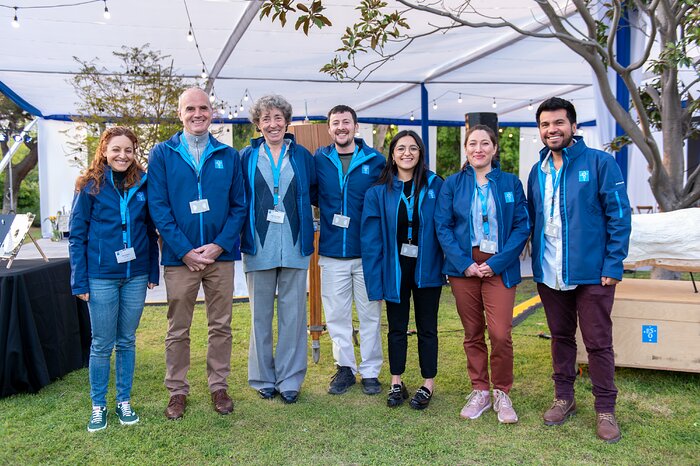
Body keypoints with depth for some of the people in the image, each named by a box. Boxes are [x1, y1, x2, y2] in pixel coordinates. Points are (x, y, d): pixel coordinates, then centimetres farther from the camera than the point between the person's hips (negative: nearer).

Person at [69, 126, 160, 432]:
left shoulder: (142, 184, 4)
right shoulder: (90, 186, -3)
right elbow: (77, 235, -2)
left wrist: (153, 271, 5)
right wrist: (79, 281, -6)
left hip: (135, 275, 2)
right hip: (101, 277, -2)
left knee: (127, 341, 12)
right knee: (102, 344, 6)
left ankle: (124, 401, 26)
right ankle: (98, 406, 22)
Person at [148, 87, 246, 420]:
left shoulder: (228, 155, 6)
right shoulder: (162, 154, 2)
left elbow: (239, 205, 4)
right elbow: (158, 207, -4)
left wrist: (219, 245, -10)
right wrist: (185, 251, -12)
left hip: (221, 256, 1)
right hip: (179, 257, -1)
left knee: (221, 326, 10)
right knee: (178, 330, 9)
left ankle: (219, 386, 25)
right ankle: (177, 391, 24)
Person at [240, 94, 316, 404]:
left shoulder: (302, 156, 7)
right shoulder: (247, 157, 5)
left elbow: (314, 192, 15)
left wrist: (296, 205, 1)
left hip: (294, 246, 1)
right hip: (259, 247, 0)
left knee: (293, 314, 5)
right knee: (260, 315, 8)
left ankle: (290, 380, 18)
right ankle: (263, 378, 23)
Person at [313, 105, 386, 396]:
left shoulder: (376, 161, 0)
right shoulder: (318, 160, 4)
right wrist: (327, 215, 1)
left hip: (368, 252, -1)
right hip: (331, 252, 1)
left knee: (370, 314, 7)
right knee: (336, 315, 9)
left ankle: (370, 371, 22)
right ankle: (345, 368, 25)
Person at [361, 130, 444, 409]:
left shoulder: (435, 186, -3)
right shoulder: (379, 191, -4)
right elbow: (371, 239, -6)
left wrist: (447, 263, -8)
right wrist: (375, 282, -9)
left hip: (426, 269, 0)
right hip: (395, 270, 1)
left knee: (427, 328, 11)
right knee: (397, 328, 14)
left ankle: (428, 384, 26)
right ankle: (396, 383, 29)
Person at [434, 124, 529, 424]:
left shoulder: (510, 183, 3)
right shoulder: (452, 184, 4)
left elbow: (522, 227, 0)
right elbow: (443, 227, 0)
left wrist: (497, 263, -10)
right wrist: (464, 263, -10)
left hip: (499, 268, -1)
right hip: (463, 267, 1)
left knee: (500, 334, -7)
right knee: (472, 334, 10)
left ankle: (502, 393, 16)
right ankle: (479, 391, 25)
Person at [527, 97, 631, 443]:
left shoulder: (599, 162, -6)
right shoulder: (537, 171, 9)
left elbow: (619, 215, -8)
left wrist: (613, 265, -13)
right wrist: (536, 262, 7)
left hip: (590, 272, -4)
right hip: (549, 274, 5)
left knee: (598, 342, 4)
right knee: (561, 336, 16)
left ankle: (605, 409, 19)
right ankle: (563, 398, 31)